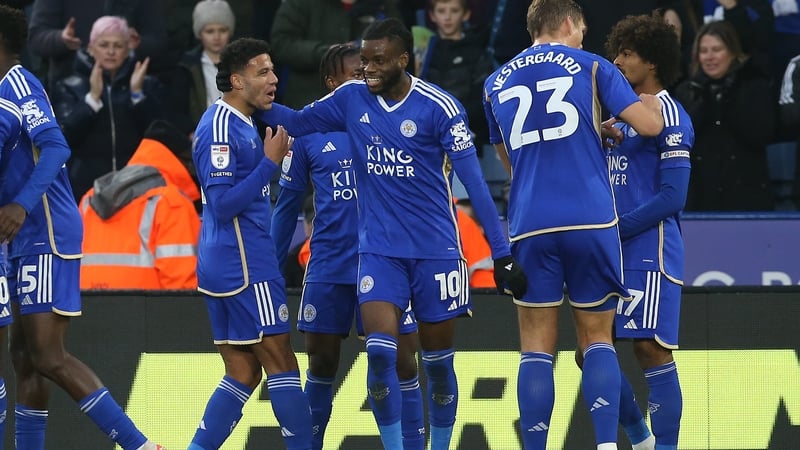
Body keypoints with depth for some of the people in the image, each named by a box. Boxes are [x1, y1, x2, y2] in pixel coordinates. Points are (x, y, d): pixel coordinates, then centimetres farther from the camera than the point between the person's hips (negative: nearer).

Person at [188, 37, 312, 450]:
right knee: (280, 362, -4)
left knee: (243, 372, 9)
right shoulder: (221, 128, -15)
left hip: (221, 263, 10)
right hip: (245, 264, -10)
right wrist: (271, 160, -19)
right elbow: (223, 202, -21)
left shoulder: (239, 124, 17)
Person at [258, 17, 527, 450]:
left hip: (435, 250, -2)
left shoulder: (438, 106, -12)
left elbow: (474, 182, -11)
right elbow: (297, 122, 16)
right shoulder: (352, 98, 1)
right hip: (378, 249, 2)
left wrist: (501, 253, -13)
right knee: (380, 351, -15)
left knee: (438, 361, 7)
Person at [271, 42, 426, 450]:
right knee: (321, 364, 7)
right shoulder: (308, 131, 3)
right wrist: (271, 267, 10)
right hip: (329, 267, 1)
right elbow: (288, 204, 10)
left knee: (402, 361, -2)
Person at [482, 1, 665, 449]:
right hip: (591, 221, -2)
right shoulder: (591, 66, 6)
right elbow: (649, 124, -1)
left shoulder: (497, 83, 17)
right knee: (597, 339, 7)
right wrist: (651, 98, 22)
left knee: (537, 347, 4)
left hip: (530, 226, 2)